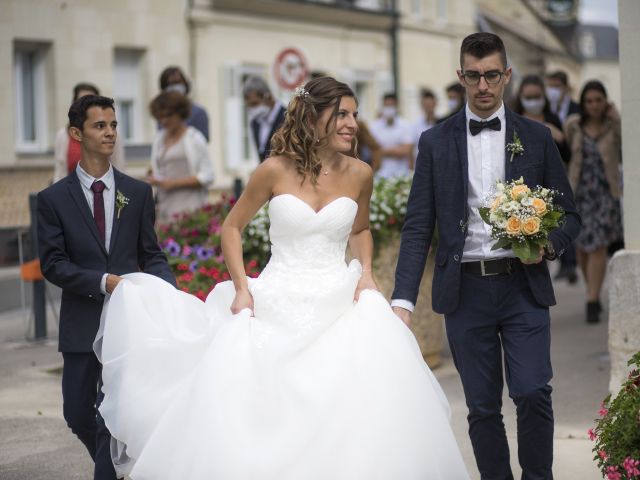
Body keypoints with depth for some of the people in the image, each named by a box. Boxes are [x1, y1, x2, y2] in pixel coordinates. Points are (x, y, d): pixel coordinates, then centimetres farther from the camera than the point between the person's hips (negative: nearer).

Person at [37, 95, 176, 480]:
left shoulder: (139, 193, 4)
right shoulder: (54, 199, 0)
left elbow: (151, 255, 7)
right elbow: (53, 264, -4)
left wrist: (168, 290, -13)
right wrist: (104, 282, -17)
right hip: (82, 321, 1)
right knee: (78, 415, 11)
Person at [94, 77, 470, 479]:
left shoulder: (359, 174, 1)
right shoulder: (276, 170, -6)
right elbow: (232, 228, 5)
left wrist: (365, 271, 4)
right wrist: (241, 288, -5)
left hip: (338, 304, 2)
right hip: (278, 306, -1)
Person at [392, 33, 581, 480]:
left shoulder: (536, 137, 7)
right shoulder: (435, 142, 5)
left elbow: (569, 214, 10)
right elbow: (418, 227, 2)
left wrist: (548, 244, -12)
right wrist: (403, 299, -7)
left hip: (522, 287, 0)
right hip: (465, 290, 1)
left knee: (533, 393, -12)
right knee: (483, 407, 5)